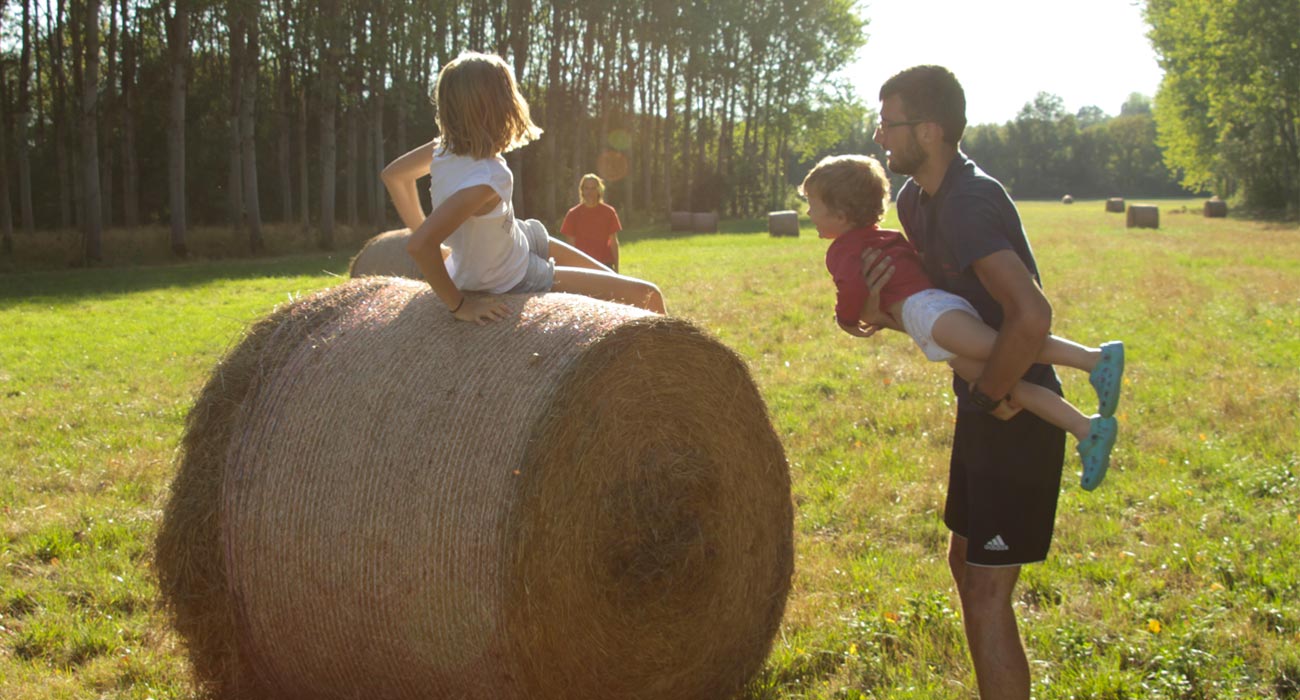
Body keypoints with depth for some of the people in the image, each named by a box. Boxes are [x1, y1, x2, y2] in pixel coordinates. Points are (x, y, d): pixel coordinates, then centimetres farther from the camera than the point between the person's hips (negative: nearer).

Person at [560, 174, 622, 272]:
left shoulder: (608, 212, 2)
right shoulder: (573, 214, 1)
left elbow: (614, 243, 5)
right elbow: (571, 244, 4)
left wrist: (616, 268, 2)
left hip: (605, 265, 0)